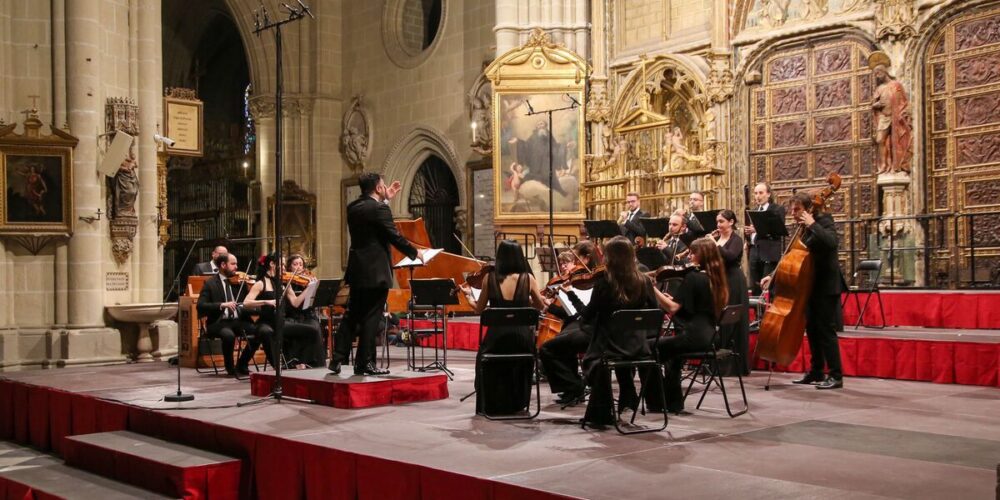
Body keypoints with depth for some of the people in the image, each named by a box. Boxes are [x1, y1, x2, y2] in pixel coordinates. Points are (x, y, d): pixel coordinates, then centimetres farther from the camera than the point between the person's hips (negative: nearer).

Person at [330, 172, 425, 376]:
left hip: (357, 270, 8)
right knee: (371, 317, -1)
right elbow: (395, 237, -14)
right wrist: (415, 252, 0)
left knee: (352, 316, 14)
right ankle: (364, 363, 3)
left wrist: (385, 199, 24)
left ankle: (337, 359, 13)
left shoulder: (353, 207, 8)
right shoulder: (379, 209, -15)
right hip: (375, 271, -8)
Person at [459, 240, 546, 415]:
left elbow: (478, 309, 9)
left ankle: (491, 405, 34)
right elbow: (540, 306, 12)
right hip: (523, 338, 1)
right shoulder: (528, 278, -1)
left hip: (497, 337, -1)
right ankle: (517, 403, 38)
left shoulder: (490, 278, -2)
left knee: (484, 359, 33)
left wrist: (468, 294, 27)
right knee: (521, 367, 35)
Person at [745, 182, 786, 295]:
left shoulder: (778, 209, -2)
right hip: (754, 253, 6)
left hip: (770, 254, -6)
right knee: (754, 288, 8)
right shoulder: (754, 211, 19)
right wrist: (747, 232, -5)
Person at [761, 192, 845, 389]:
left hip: (826, 285, -8)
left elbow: (831, 242, -32)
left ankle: (836, 376, -2)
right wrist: (774, 276, 8)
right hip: (812, 284, 8)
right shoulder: (804, 229, 11)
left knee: (826, 329, -7)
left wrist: (812, 224, -24)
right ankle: (816, 372, 22)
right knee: (812, 329, 12)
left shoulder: (824, 221, -11)